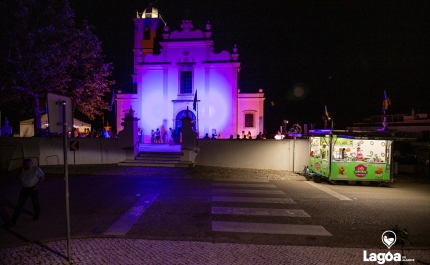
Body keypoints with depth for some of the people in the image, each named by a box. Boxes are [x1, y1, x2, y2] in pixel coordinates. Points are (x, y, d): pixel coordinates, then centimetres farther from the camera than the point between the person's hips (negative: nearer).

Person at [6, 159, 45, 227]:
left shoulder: (36, 169, -10)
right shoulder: (23, 170, 4)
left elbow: (42, 177, -10)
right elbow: (19, 178, -8)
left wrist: (37, 186, -14)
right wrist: (22, 169, -15)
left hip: (33, 189, -3)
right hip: (24, 189, 4)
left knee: (35, 203, 12)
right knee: (19, 204, 2)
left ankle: (37, 214, 36)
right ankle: (13, 220, 8)